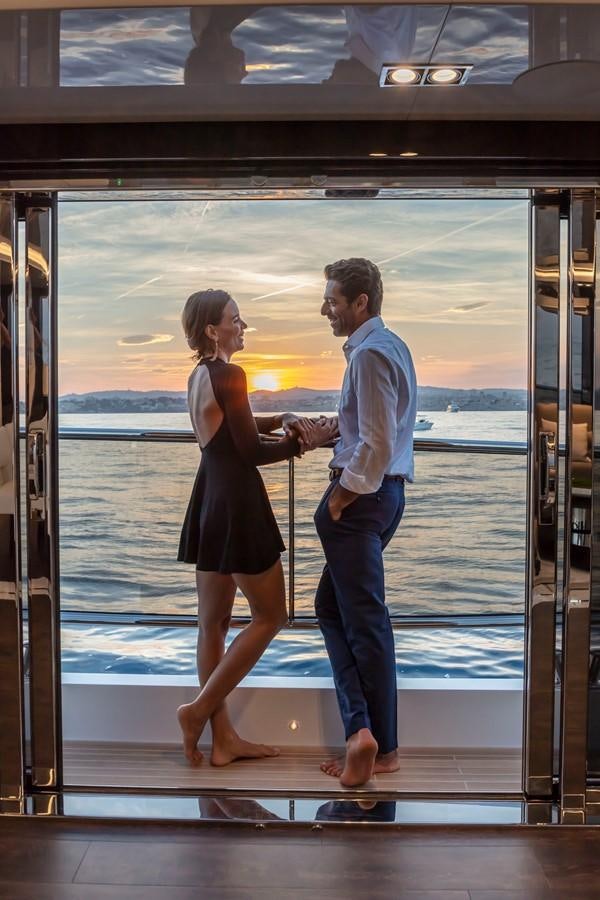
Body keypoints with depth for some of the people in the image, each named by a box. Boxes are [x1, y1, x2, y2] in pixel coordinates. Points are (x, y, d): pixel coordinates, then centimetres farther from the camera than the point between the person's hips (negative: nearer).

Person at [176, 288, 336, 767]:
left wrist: (282, 419, 9)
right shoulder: (229, 374, -15)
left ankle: (223, 737, 20)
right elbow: (252, 452, -14)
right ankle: (199, 709, 6)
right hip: (236, 503, -10)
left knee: (213, 621, 11)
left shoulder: (199, 375, 13)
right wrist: (307, 440, -2)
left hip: (210, 501, 10)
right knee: (270, 617, 5)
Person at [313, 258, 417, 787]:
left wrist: (340, 499, -13)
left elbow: (376, 444, -22)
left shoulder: (369, 353, -16)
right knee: (333, 606, 14)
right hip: (384, 490, 10)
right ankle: (364, 729, 15)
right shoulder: (390, 345, 15)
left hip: (363, 494, -10)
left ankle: (381, 745, 11)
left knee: (364, 619, -1)